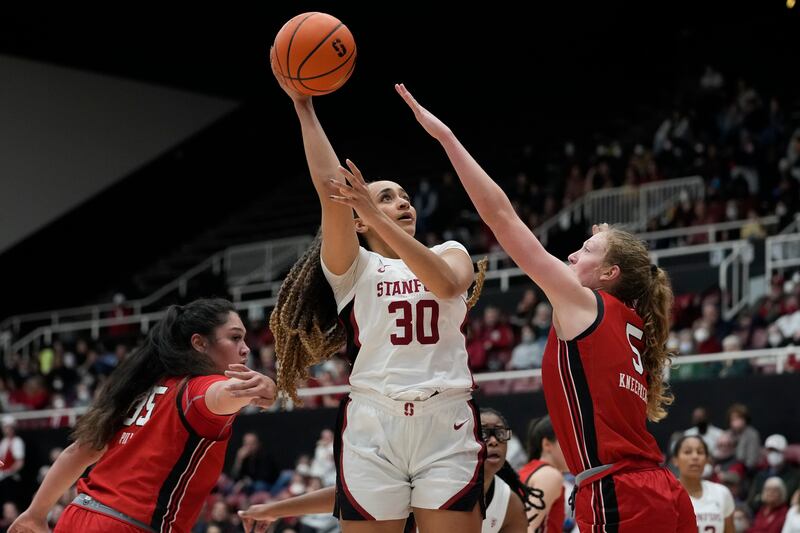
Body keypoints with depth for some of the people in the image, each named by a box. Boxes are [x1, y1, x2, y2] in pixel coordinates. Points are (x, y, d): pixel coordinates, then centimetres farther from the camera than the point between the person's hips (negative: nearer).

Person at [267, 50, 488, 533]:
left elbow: (446, 283, -8)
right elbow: (331, 191, -5)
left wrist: (378, 219, -15)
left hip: (447, 426, 1)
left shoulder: (451, 253, 17)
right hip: (373, 427, -1)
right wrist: (304, 106, -8)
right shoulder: (353, 269, 10)